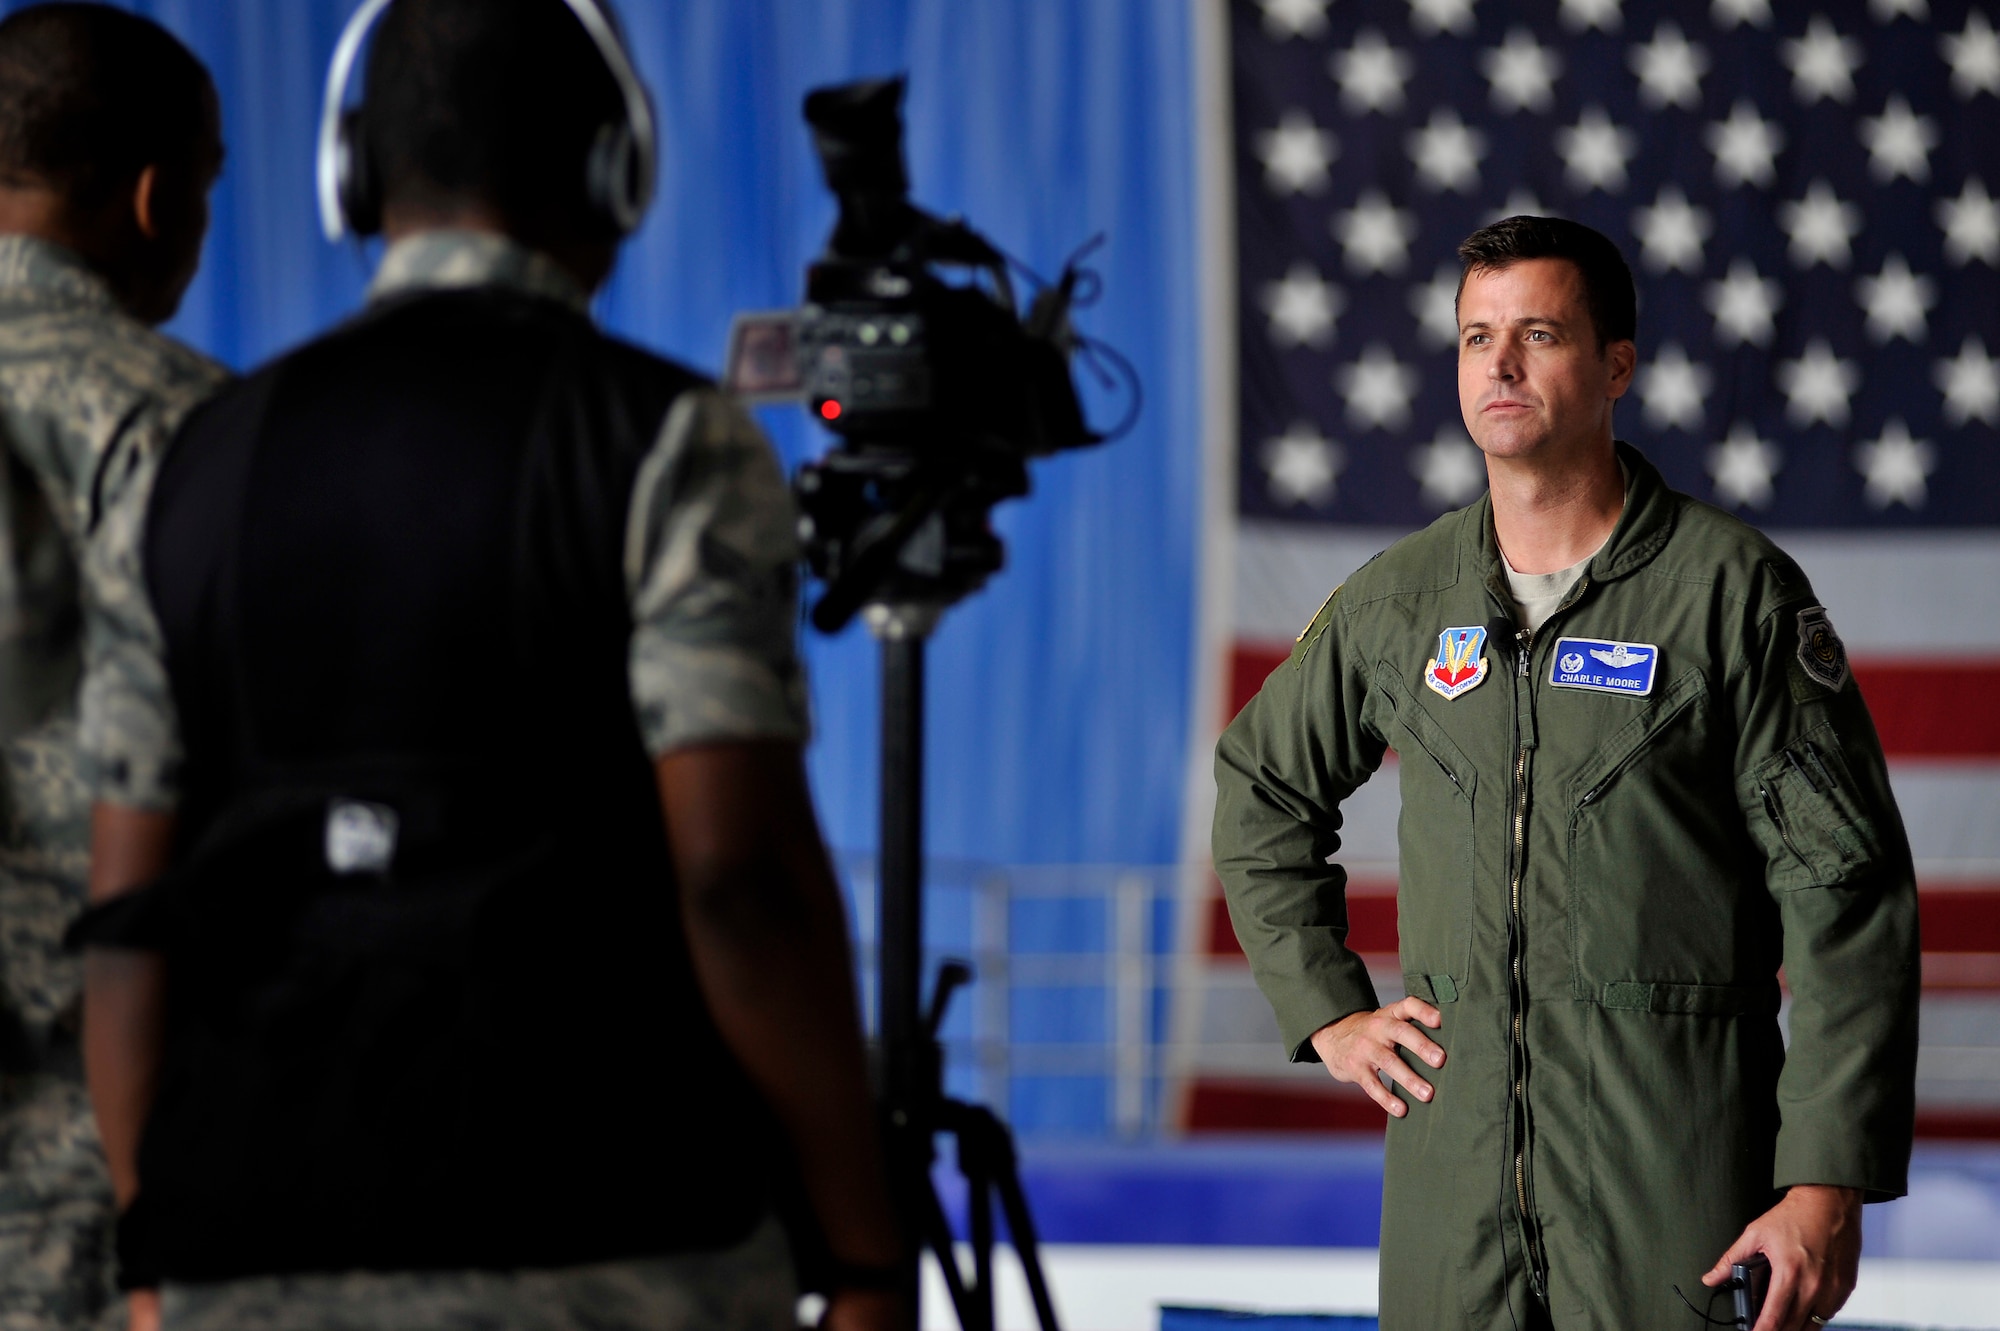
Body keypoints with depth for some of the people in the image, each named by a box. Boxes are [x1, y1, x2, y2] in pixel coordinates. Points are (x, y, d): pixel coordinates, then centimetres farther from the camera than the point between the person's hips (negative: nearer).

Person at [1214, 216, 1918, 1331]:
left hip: (1677, 1154, -4)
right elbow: (1262, 789, 26)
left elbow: (1845, 894, -8)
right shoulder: (1397, 599, 8)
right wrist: (1328, 1010, 14)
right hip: (1455, 1149, 4)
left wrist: (1831, 1186, -15)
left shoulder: (1736, 591, -5)